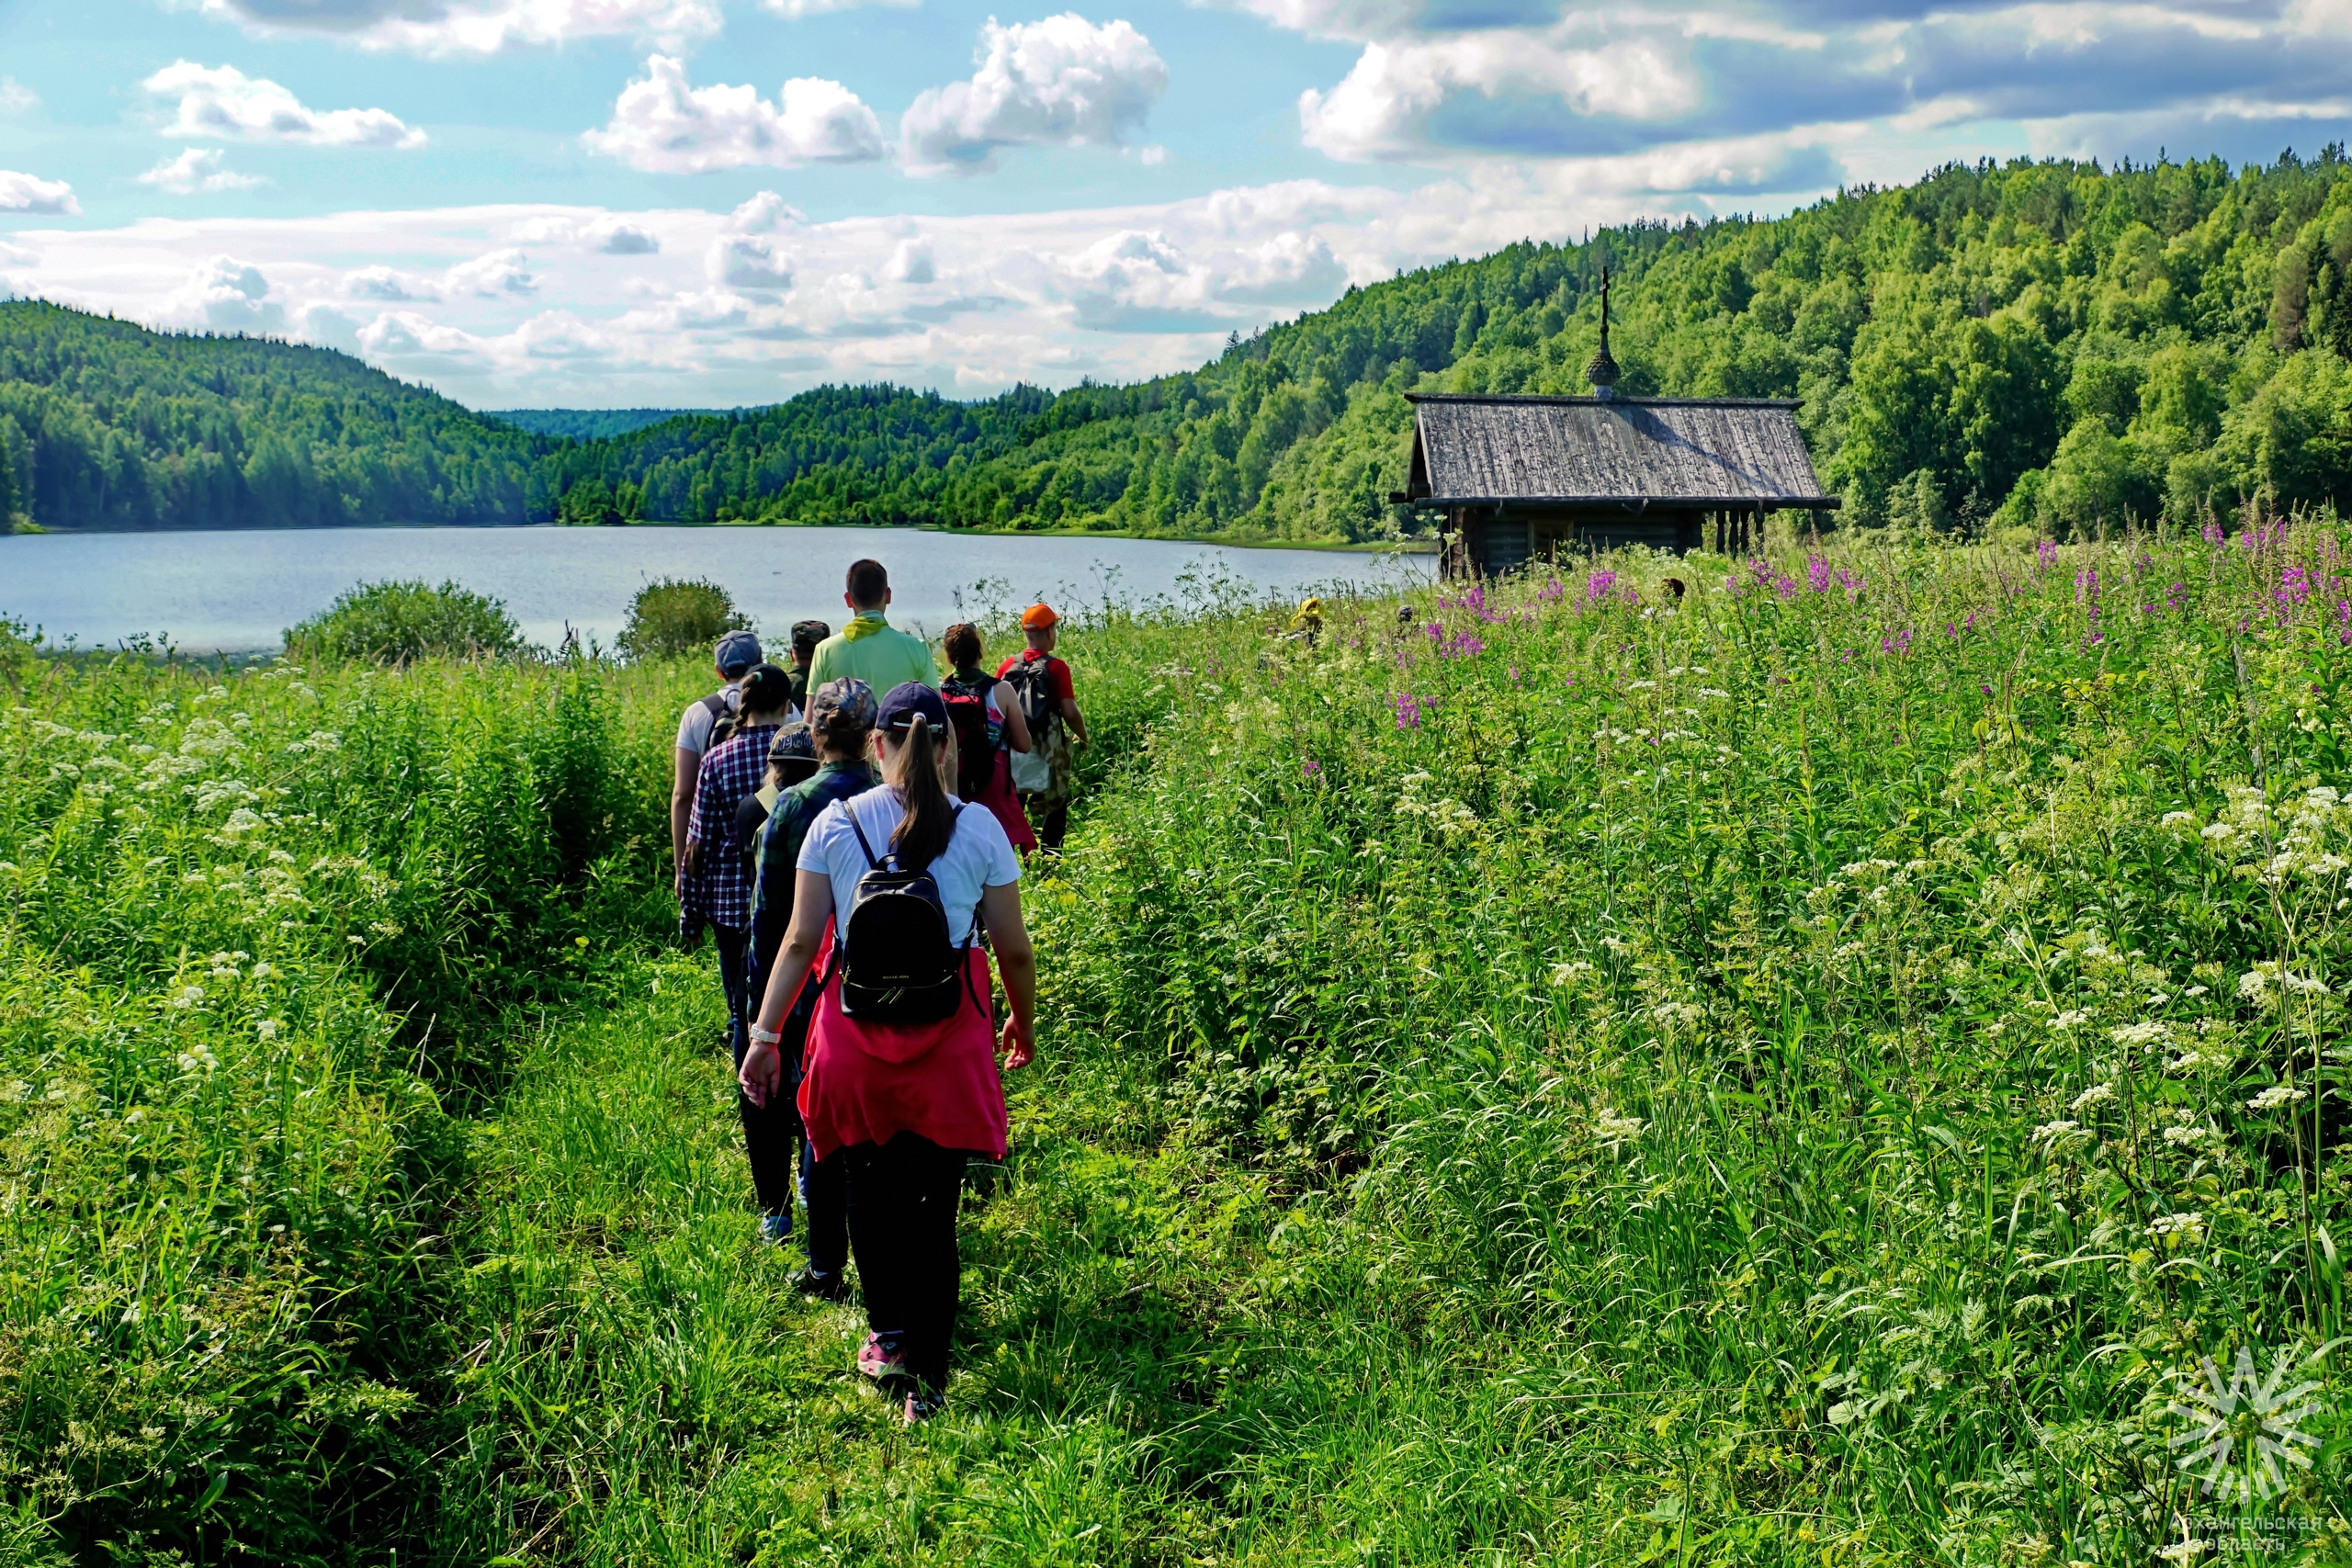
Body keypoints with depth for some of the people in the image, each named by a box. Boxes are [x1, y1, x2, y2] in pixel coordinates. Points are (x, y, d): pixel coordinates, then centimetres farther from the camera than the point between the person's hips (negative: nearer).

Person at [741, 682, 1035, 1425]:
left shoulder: (834, 825, -4)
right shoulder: (980, 829, -6)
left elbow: (800, 940, -3)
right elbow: (1013, 949, -1)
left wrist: (765, 1035, 5)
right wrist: (1024, 1026, 17)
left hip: (854, 1036, 1)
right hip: (948, 1042, -1)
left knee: (870, 1193, 20)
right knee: (933, 1210, 7)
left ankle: (888, 1332, 29)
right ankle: (924, 1378, 11)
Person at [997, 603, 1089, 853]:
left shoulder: (1007, 666, 2)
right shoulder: (1056, 668, -10)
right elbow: (1070, 711, -14)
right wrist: (1083, 737, 3)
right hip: (1046, 753, -4)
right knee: (1053, 812, 9)